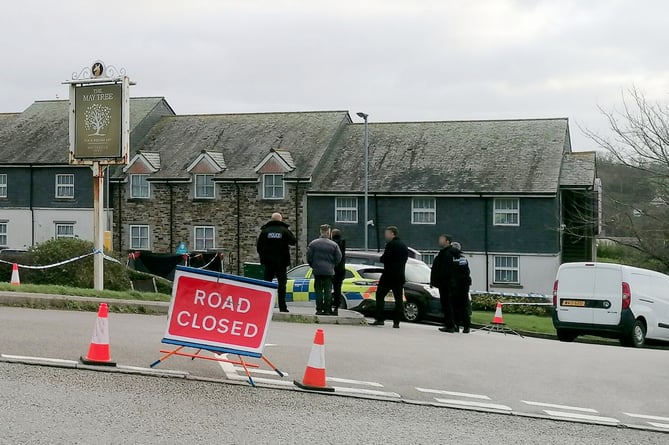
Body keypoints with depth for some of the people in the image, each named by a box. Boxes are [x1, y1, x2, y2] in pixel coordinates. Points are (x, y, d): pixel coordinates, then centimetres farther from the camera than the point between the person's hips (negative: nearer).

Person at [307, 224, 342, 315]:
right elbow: (338, 258, 1)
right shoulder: (334, 245, -2)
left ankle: (319, 309, 1)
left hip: (317, 271, 1)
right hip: (329, 271, -1)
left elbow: (309, 257, 1)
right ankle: (327, 310, 1)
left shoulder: (313, 243, 0)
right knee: (328, 291, 3)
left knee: (318, 291, 4)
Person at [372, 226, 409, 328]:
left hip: (389, 275, -7)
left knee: (380, 295, 0)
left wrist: (381, 258, 4)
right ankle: (396, 322, 3)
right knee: (399, 298, 6)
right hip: (400, 276, 7)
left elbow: (385, 258, -17)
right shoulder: (404, 246, 14)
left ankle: (380, 319, -6)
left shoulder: (391, 244, -11)